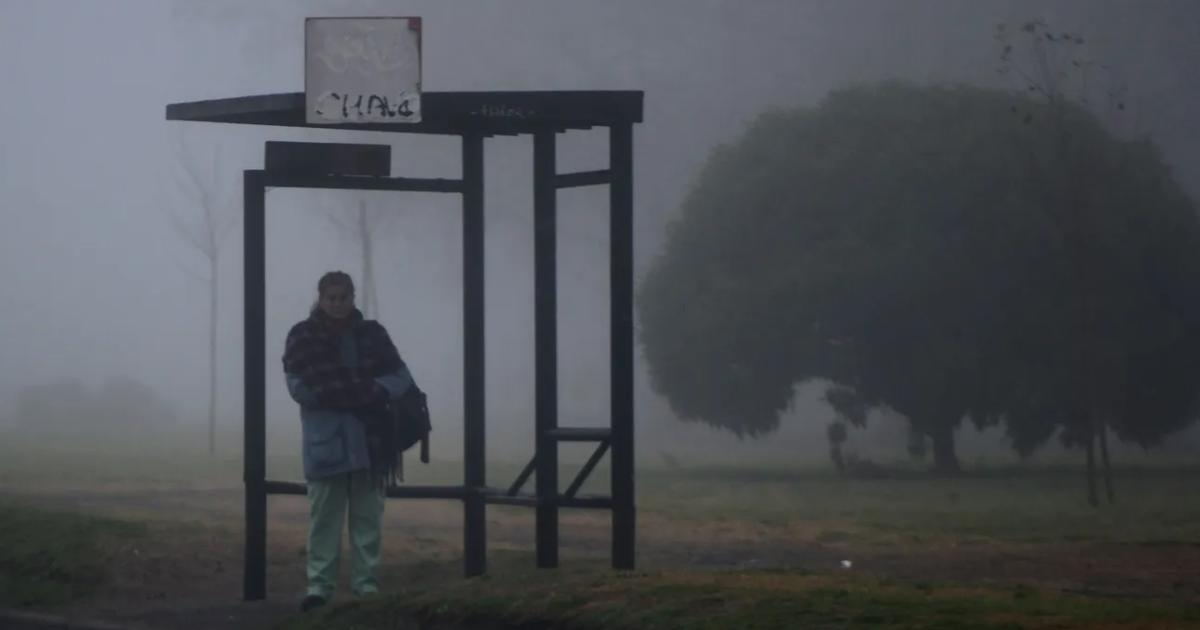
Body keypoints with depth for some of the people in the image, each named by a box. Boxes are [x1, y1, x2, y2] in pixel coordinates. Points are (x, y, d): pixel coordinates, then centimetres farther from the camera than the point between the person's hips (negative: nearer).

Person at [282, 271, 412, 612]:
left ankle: (366, 583, 9)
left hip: (369, 439, 2)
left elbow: (401, 377, 4)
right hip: (326, 441, -2)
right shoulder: (302, 336, 2)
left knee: (367, 515, 4)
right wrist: (358, 393, -17)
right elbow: (298, 386, -8)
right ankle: (319, 584, -1)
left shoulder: (372, 333, 8)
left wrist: (378, 391, -19)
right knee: (324, 516, -3)